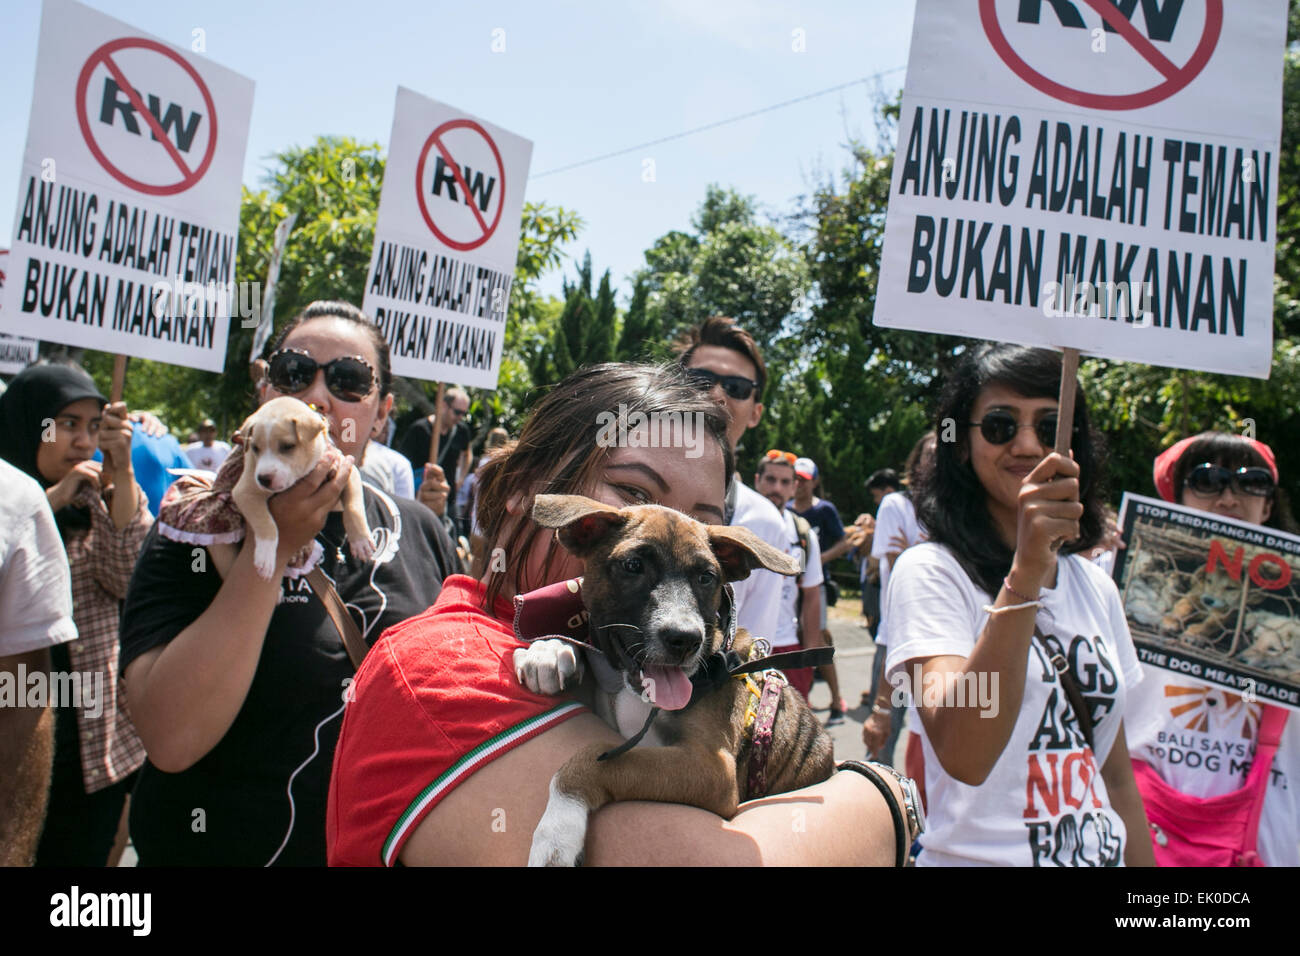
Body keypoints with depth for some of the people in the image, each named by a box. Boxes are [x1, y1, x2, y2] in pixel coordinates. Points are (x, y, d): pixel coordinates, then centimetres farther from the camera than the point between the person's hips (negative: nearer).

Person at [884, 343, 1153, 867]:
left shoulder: (1096, 585, 4)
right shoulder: (930, 571, -16)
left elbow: (1116, 773, 9)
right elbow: (963, 757, -31)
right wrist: (1024, 575, -37)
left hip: (1102, 851, 6)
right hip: (979, 854, -6)